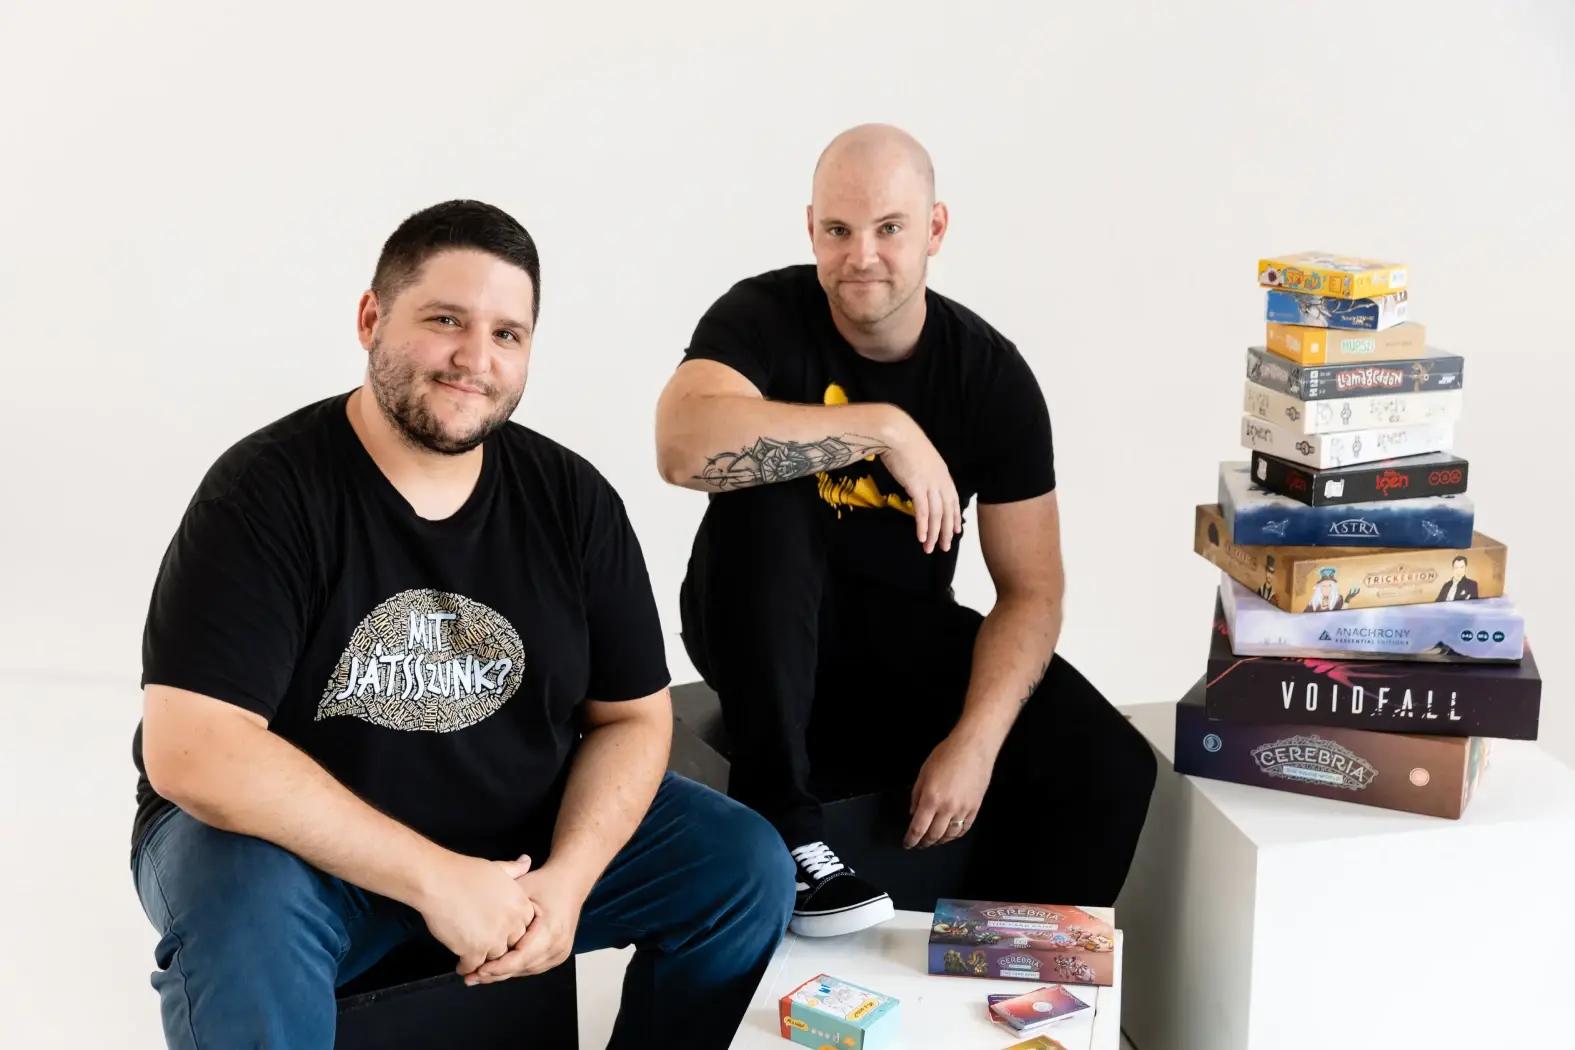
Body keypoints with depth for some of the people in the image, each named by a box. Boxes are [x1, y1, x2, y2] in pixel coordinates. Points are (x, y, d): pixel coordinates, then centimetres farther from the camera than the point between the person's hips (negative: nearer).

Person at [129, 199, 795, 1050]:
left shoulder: (571, 499, -4)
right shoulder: (265, 492, -19)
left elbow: (632, 717, 1)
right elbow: (191, 752, -27)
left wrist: (567, 880, -18)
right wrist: (433, 878, -28)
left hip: (519, 835, 5)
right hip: (289, 841, -4)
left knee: (746, 868, -7)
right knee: (244, 915, -37)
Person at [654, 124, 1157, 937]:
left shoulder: (992, 372, -8)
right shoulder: (763, 317, -15)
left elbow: (1031, 589, -8)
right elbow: (684, 445, -38)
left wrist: (975, 741, -22)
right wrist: (884, 427, -37)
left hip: (908, 641, 2)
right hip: (771, 643, -2)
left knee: (1110, 771, -19)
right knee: (763, 494, -34)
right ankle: (781, 825, -24)